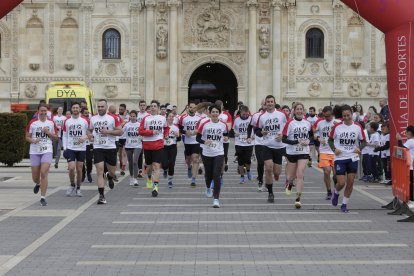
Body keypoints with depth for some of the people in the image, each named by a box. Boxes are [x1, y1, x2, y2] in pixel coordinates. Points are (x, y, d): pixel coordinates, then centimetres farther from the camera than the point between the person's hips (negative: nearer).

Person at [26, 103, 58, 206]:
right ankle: (38, 184, 46)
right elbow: (27, 137, 7)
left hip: (47, 151, -1)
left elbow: (56, 137, 9)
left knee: (44, 173, -17)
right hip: (34, 151, 1)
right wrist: (33, 141, -14)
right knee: (35, 177, 7)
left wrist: (48, 132, -9)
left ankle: (43, 197, -11)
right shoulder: (32, 122, 2)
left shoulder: (51, 123, 4)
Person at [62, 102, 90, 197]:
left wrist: (85, 137, -17)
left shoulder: (85, 120, -1)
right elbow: (64, 135, 10)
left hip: (81, 148, 0)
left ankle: (78, 188, 19)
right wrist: (65, 147, 0)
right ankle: (72, 185, 11)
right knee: (71, 168, -12)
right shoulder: (67, 121, 5)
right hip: (70, 148, 0)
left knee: (79, 169, 5)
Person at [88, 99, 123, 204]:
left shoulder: (113, 118, -3)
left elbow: (120, 132, -5)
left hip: (110, 148, -1)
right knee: (99, 171, -10)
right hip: (98, 148, 1)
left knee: (112, 172, 10)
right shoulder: (93, 118, 8)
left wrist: (108, 131, -17)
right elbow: (90, 130, 24)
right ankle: (101, 196, -8)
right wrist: (90, 134, 1)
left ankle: (109, 177, 49)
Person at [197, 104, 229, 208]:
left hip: (219, 153, 0)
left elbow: (226, 133, 20)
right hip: (207, 154, 1)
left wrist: (226, 137, -3)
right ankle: (208, 188, 51)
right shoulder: (205, 124, -6)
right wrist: (204, 141, -22)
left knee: (217, 176, -13)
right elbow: (198, 138, -2)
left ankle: (216, 198, -12)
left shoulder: (223, 125, 0)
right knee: (208, 174, 16)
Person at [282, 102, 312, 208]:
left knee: (300, 175, -10)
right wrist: (296, 142, -24)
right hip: (292, 152, -1)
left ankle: (298, 199, -9)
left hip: (304, 152, 1)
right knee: (291, 175, 13)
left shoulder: (307, 123, 3)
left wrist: (308, 141, -2)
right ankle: (289, 184, 50)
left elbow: (311, 135, 19)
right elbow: (284, 139, -12)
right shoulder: (290, 123, -9)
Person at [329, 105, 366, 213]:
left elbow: (363, 141, 7)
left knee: (350, 182, 2)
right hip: (340, 158, -2)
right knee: (341, 183, -7)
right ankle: (336, 193, 28)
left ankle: (344, 204, 16)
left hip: (353, 158, 2)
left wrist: (359, 148, -13)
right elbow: (330, 140, 7)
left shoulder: (358, 127, -1)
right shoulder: (337, 127, -4)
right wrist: (334, 149, -11)